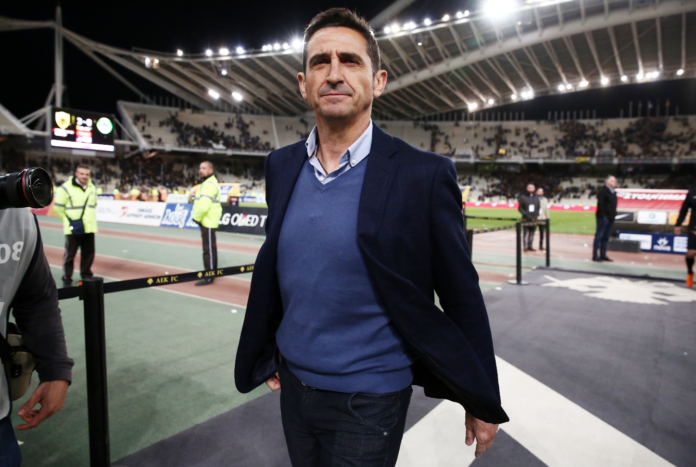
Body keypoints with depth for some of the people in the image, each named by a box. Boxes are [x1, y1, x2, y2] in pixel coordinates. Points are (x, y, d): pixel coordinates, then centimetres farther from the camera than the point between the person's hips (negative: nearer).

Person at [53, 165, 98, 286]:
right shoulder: (66, 188, -8)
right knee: (70, 254, 2)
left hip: (89, 228, 5)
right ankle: (66, 279, 13)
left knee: (88, 254, 11)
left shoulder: (92, 188, 11)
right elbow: (58, 207, -5)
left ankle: (86, 275, 25)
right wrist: (67, 220, -4)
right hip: (73, 229, -5)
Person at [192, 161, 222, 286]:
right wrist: (198, 217, 9)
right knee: (210, 247, 17)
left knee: (208, 248, -8)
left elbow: (203, 204, -26)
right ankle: (212, 272, 28)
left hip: (208, 222, -11)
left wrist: (197, 218, -13)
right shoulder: (207, 183, 18)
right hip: (207, 221, 11)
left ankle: (208, 277, -4)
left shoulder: (209, 184, -16)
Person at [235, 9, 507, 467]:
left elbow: (462, 298, -10)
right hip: (293, 387, 5)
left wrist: (484, 403, -3)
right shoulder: (281, 166, -1)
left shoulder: (424, 175, -16)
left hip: (368, 401, -5)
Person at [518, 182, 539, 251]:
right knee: (526, 233, -4)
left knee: (532, 233, 7)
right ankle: (525, 247, 1)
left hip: (534, 219, 4)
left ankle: (530, 246, 15)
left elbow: (538, 207, 18)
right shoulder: (523, 197, 1)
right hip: (526, 219, -4)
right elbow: (520, 208, 0)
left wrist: (537, 214, 0)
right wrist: (525, 213, -13)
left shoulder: (536, 198, 14)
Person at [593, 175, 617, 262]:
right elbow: (600, 204, -16)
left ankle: (603, 255, 18)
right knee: (599, 236, -5)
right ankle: (595, 256, -1)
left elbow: (613, 205, 21)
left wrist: (613, 215, 12)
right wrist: (603, 215, -19)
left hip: (610, 218, 9)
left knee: (606, 237, 11)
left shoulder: (613, 192, 18)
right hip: (603, 217, -9)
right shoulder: (602, 191, -10)